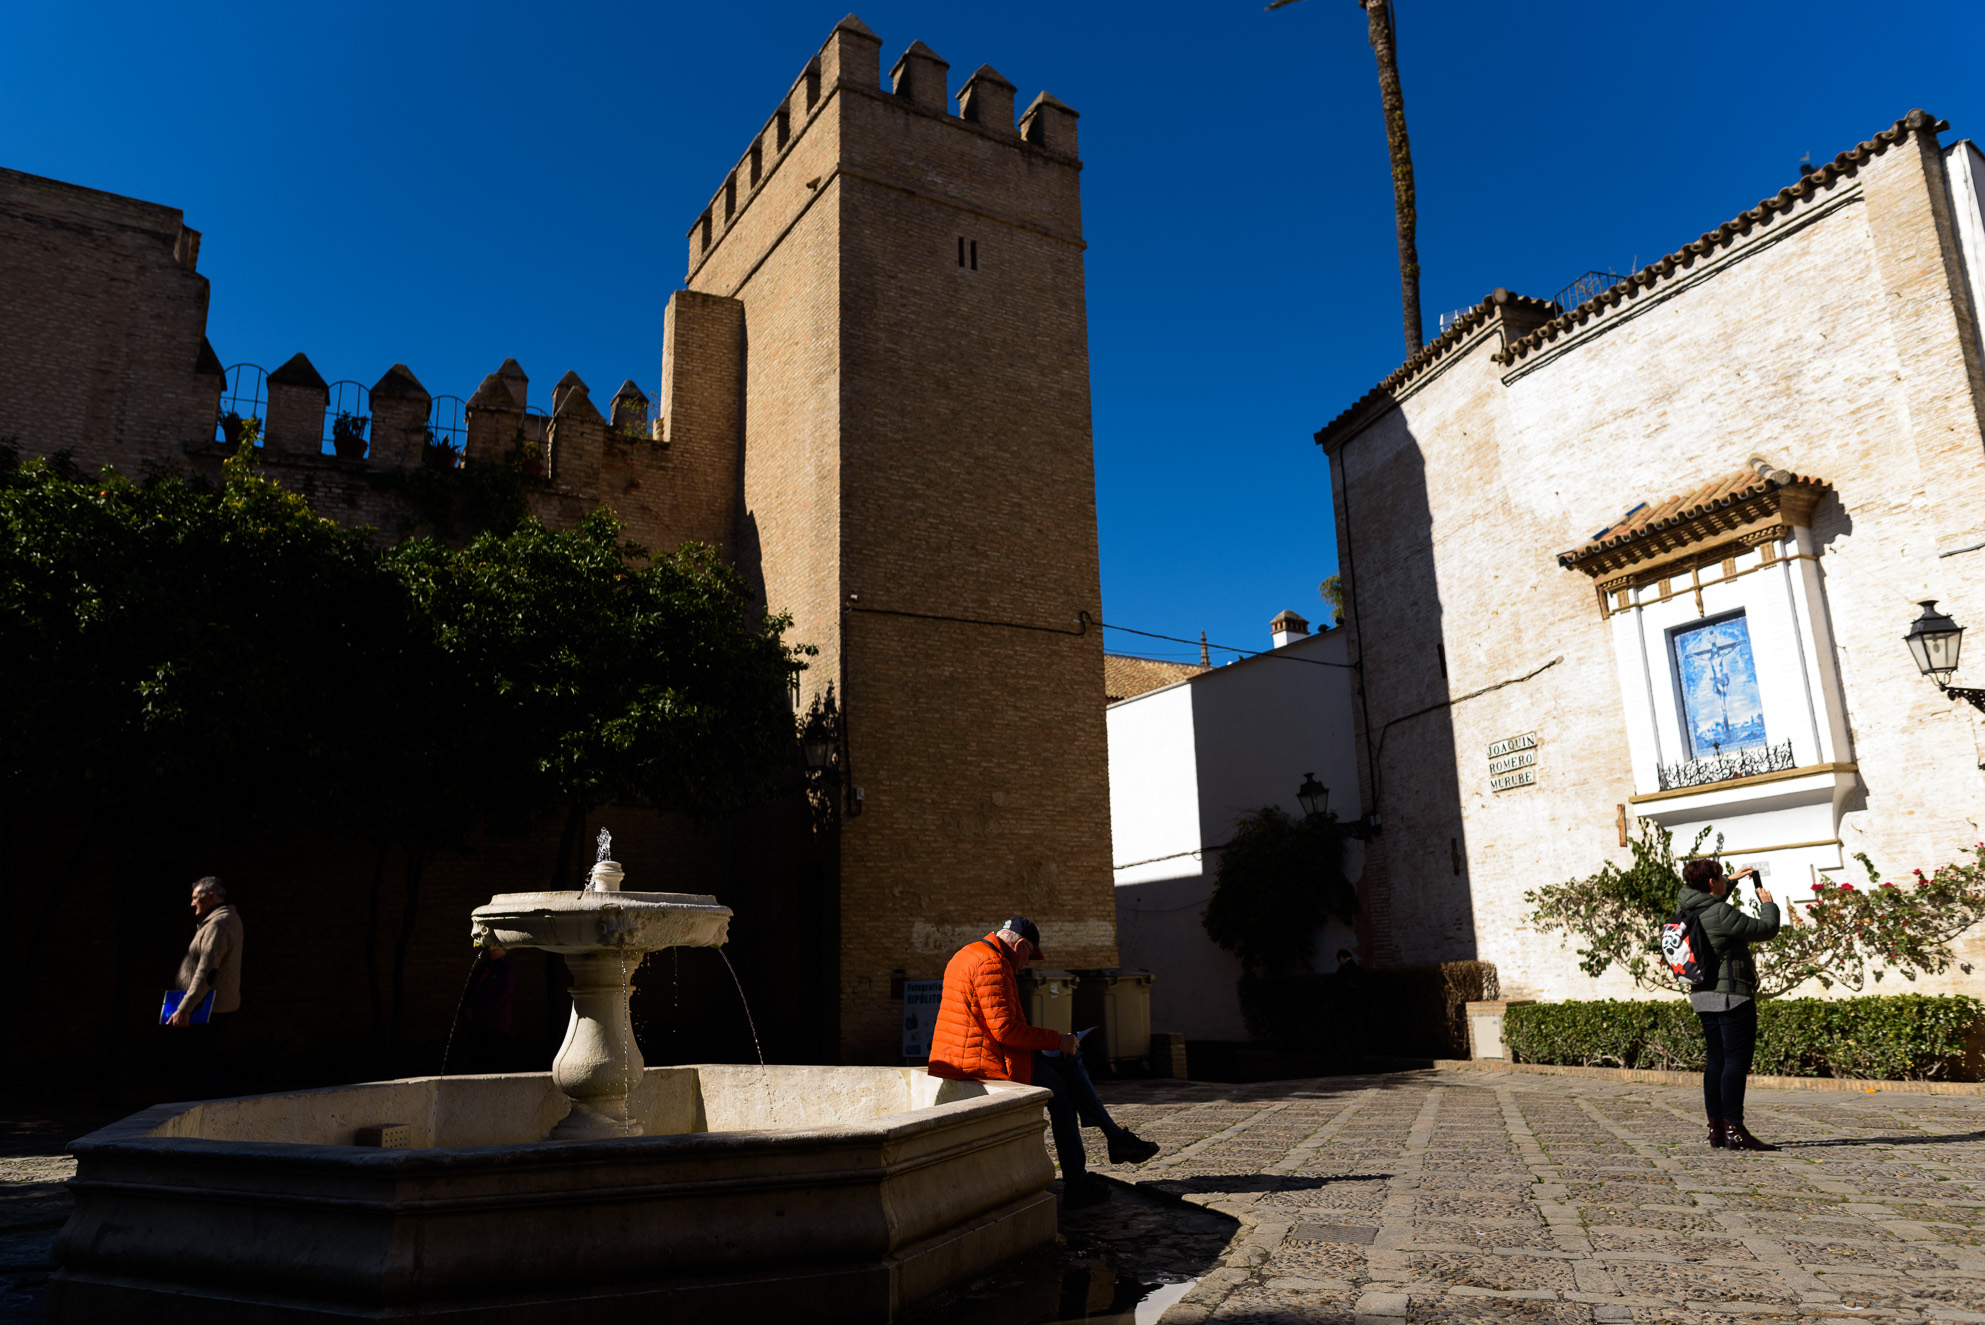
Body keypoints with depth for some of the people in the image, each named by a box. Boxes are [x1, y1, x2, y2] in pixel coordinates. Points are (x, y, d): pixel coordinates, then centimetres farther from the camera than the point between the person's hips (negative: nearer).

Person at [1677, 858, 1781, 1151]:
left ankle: (1716, 1127, 13)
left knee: (1715, 1061, 11)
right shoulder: (1722, 914, -18)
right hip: (1732, 994, -9)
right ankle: (1734, 1129, -9)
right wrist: (1768, 904, 10)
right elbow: (1767, 929, -8)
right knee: (1737, 1060, -7)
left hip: (1703, 995, 9)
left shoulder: (1688, 908, 8)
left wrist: (1732, 880, 36)